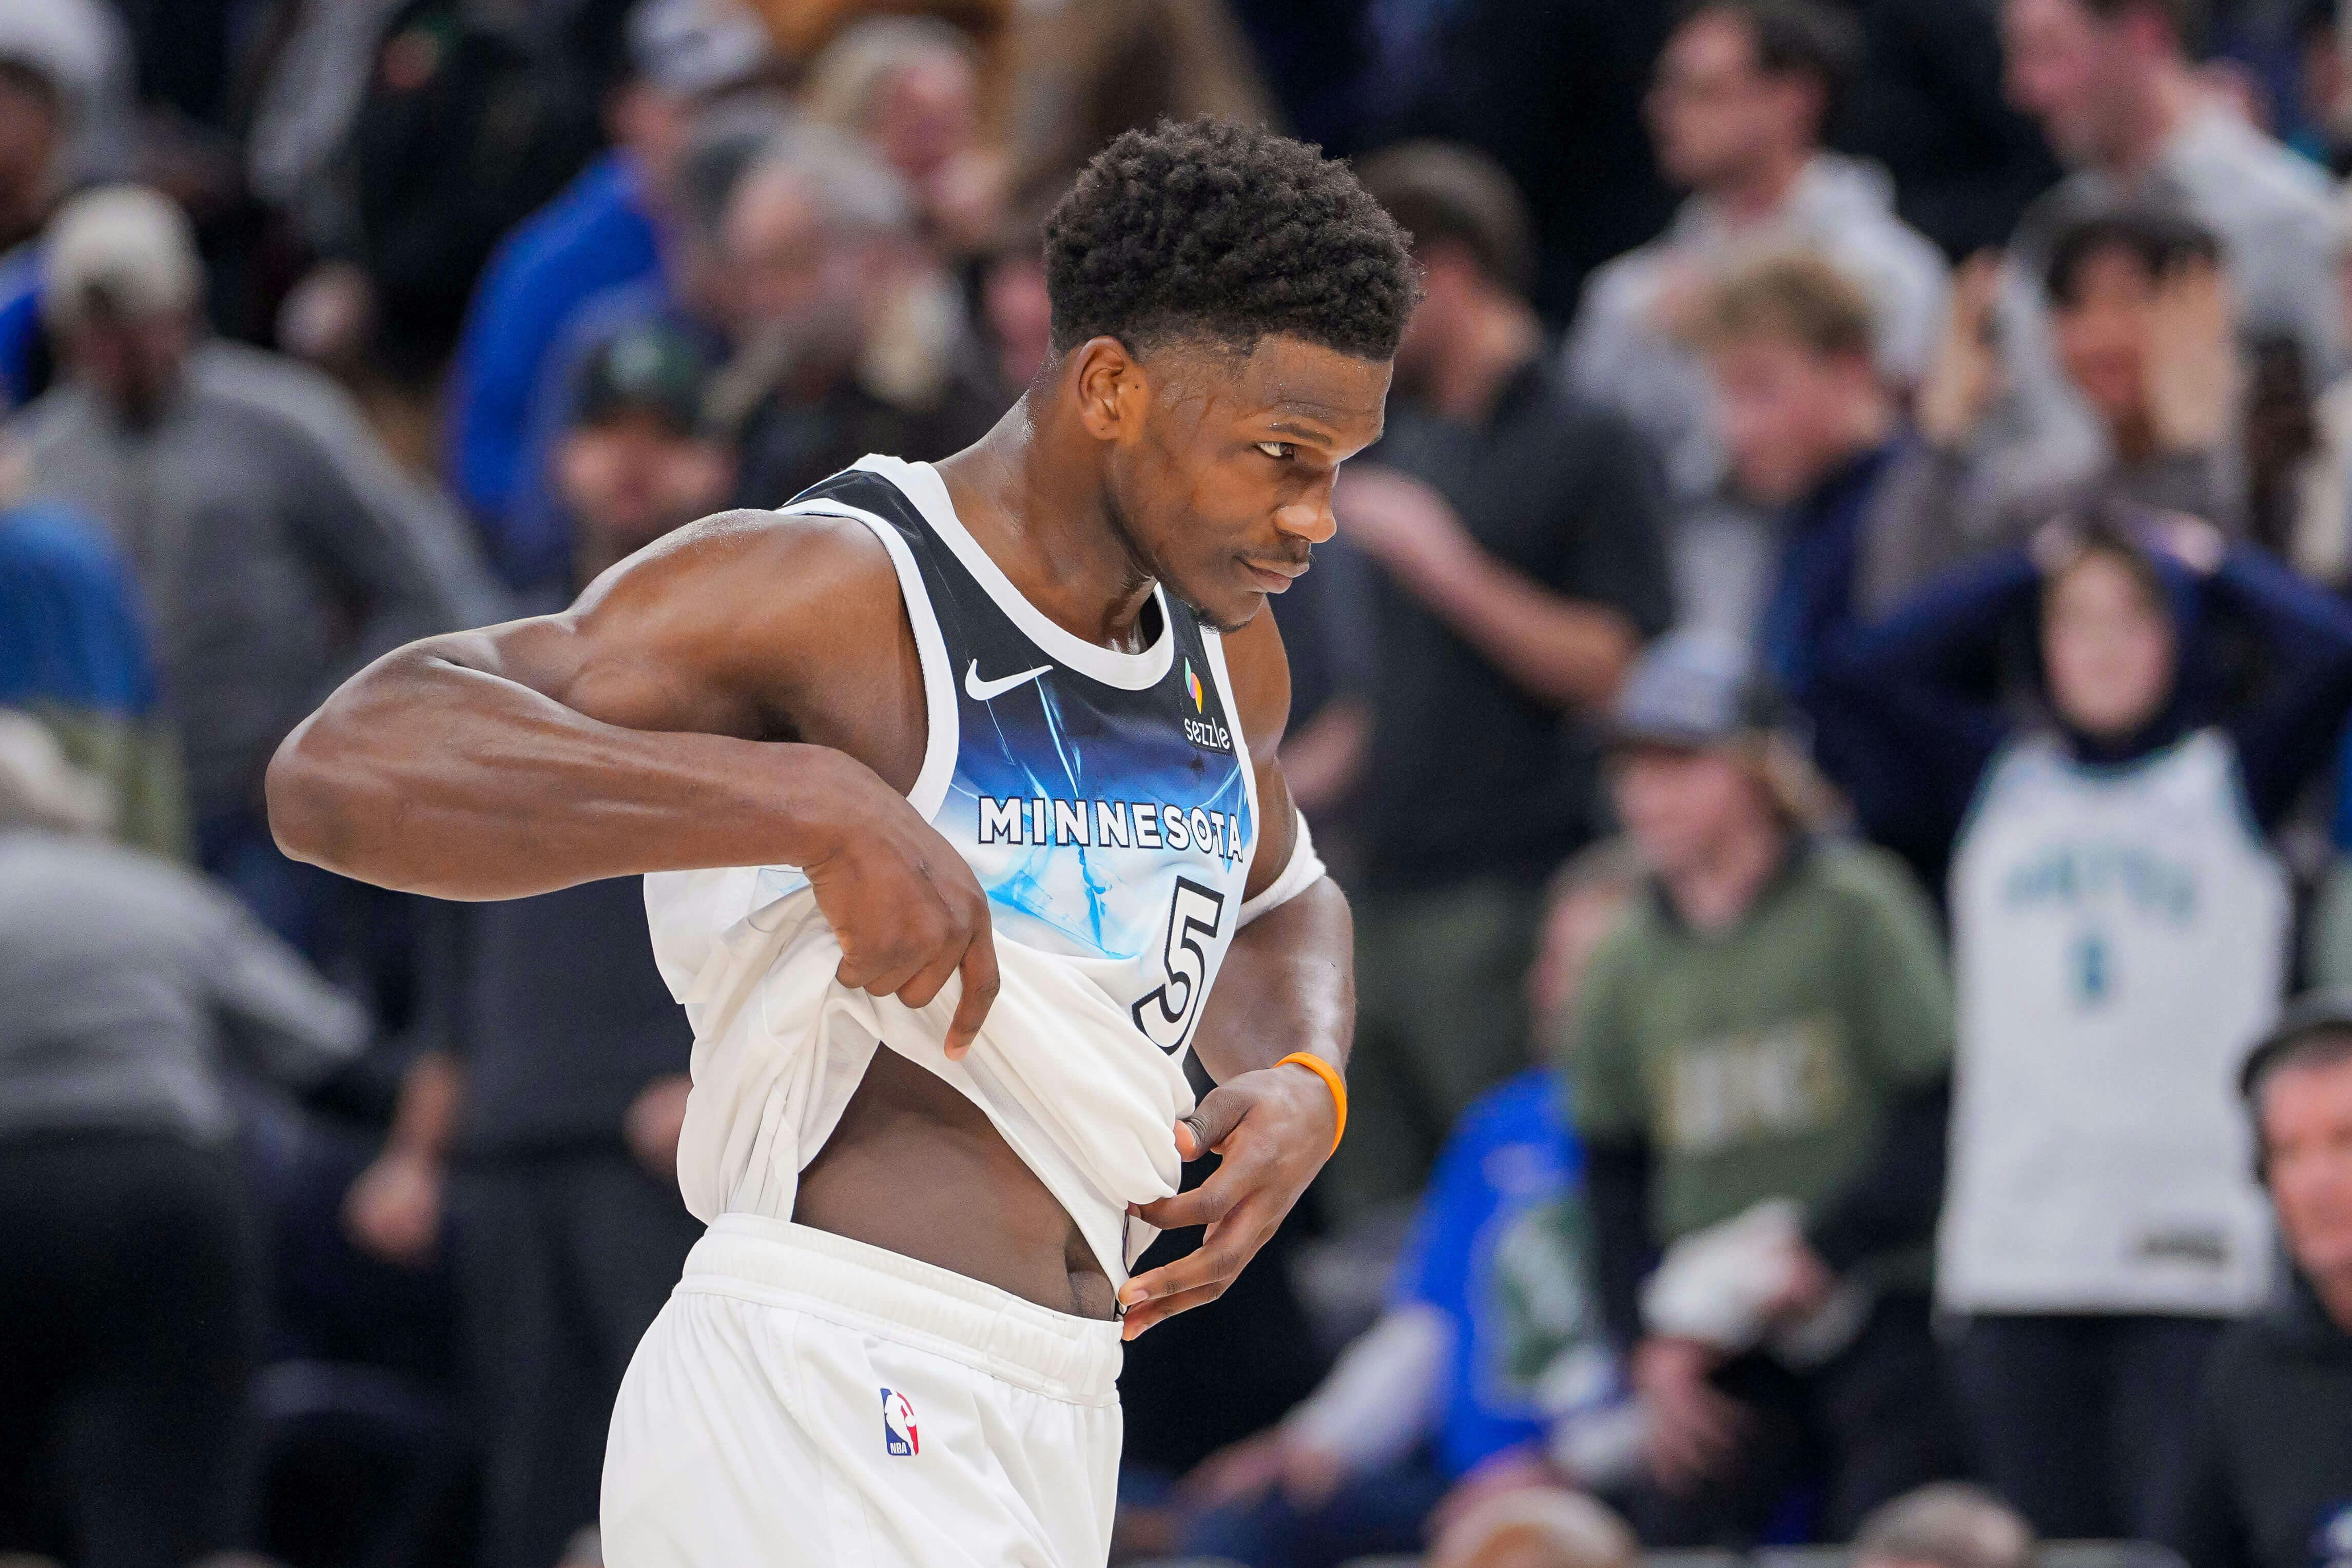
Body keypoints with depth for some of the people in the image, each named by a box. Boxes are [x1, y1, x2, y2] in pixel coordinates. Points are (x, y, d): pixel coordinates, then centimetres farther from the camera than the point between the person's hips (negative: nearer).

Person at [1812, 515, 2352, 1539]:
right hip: (2013, 1252, 2)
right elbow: (1856, 677, 5)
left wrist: (2210, 565, 11)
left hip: (2194, 1252, -2)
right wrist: (2027, 572, 12)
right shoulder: (1993, 780, 15)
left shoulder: (2232, 781, 9)